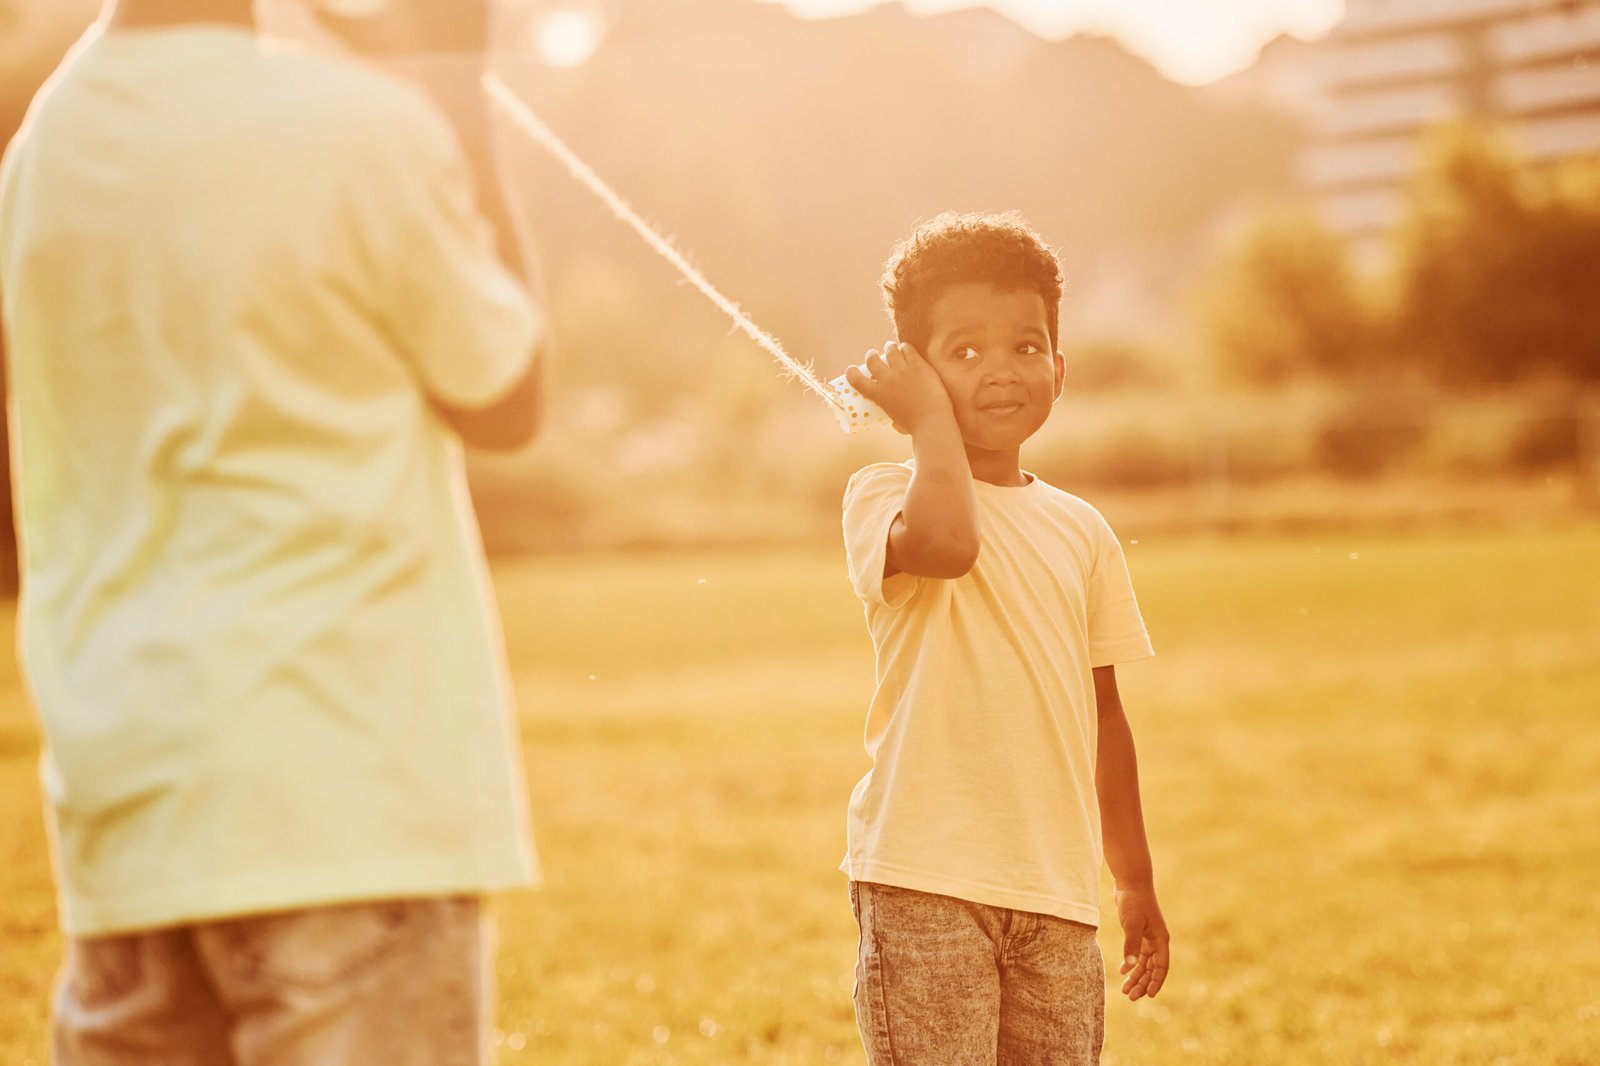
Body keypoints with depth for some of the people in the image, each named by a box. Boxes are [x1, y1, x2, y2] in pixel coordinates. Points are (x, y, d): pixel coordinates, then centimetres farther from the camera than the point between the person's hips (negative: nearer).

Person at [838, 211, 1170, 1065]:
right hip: (924, 879, -5)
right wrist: (931, 415, -14)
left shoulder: (1081, 532, 13)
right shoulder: (884, 497, -4)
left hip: (1056, 890, 6)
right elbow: (944, 543, -30)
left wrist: (1135, 881, 21)